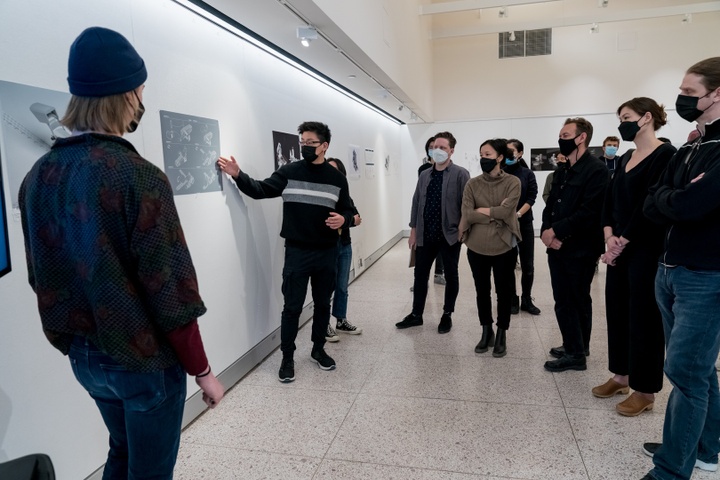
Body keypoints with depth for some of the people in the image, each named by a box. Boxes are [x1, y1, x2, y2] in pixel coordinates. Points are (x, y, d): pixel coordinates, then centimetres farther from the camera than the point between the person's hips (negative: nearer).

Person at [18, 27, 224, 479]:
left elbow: (42, 278, 7)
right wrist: (202, 370, -10)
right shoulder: (137, 176, -23)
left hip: (83, 355, 7)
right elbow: (169, 292, -22)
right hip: (144, 359, -7)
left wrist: (76, 339, 20)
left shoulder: (37, 176, -1)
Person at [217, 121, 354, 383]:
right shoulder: (289, 172, -1)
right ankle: (287, 358, 19)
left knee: (322, 303, 15)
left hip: (327, 253, 2)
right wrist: (238, 175, -20)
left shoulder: (337, 178, 3)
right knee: (292, 307, 4)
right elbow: (260, 190, -4)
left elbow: (348, 210, 10)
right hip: (297, 252, -2)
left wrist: (343, 219, -13)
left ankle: (318, 349, 34)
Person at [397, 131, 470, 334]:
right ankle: (416, 314, 26)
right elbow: (416, 203, 10)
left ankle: (447, 315, 26)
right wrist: (413, 230, 8)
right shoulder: (424, 175, 9)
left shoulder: (460, 174, -6)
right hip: (425, 235, 4)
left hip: (450, 235, -4)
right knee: (420, 275, 11)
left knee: (451, 276, 10)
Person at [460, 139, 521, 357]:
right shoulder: (472, 184, 0)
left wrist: (481, 210, -9)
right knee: (482, 291, 14)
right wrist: (495, 214, -13)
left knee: (504, 292, 11)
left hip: (504, 247, -2)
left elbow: (506, 212, -18)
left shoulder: (512, 182, -6)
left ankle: (501, 335, 29)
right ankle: (486, 332, 33)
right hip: (477, 247, 2)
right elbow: (467, 215, -11)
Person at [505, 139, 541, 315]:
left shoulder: (527, 174, 5)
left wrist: (518, 214, -17)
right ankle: (512, 301, 14)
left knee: (528, 265, 4)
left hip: (524, 224, 1)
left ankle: (527, 301, 17)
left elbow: (532, 198, -4)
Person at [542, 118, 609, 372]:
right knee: (565, 301, 14)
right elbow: (550, 205, 13)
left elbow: (589, 212, -20)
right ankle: (576, 347, 29)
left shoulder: (596, 170, -11)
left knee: (575, 301, 1)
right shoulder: (562, 172, 16)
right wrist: (547, 232, -6)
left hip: (580, 249, -8)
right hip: (557, 247, 8)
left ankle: (576, 354, 14)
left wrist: (556, 231, -17)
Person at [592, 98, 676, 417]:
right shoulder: (624, 159, 14)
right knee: (617, 311, 12)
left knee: (644, 316, 1)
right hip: (619, 249, 8)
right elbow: (610, 201, 10)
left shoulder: (665, 154, -10)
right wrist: (609, 236, -5)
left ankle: (645, 390, 14)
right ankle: (621, 376, 27)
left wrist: (623, 242, -15)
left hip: (646, 250, -8)